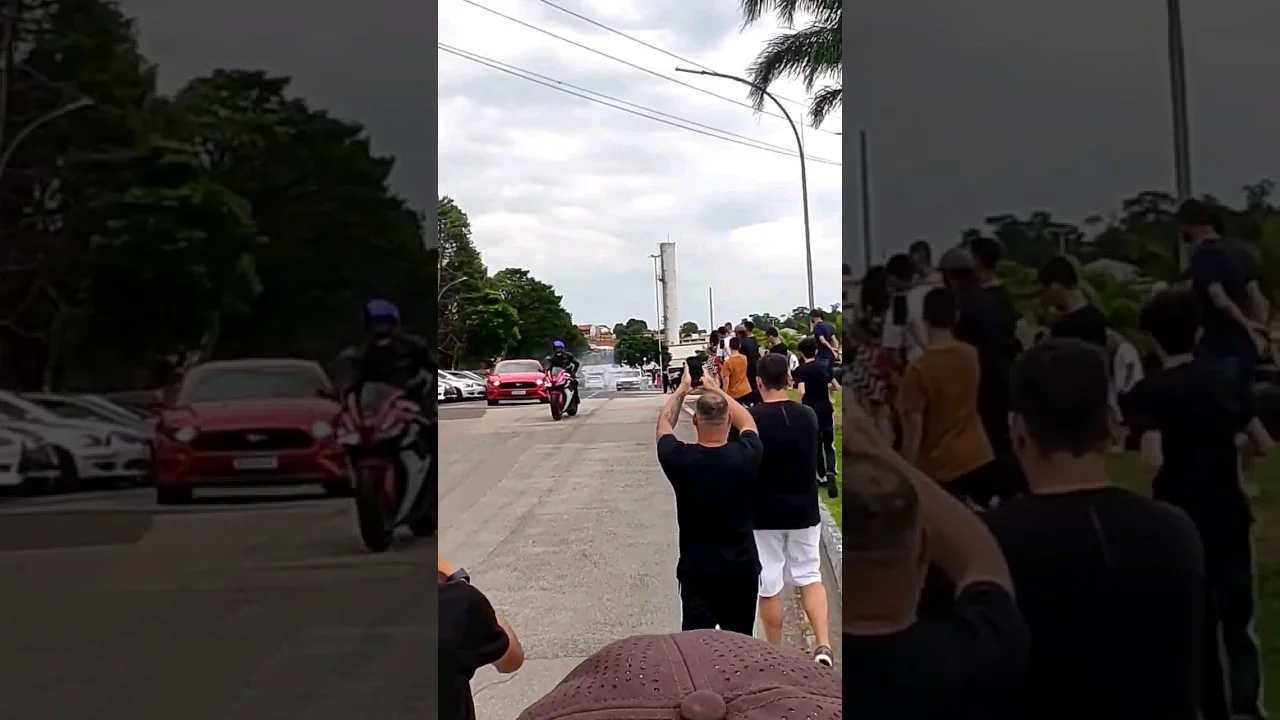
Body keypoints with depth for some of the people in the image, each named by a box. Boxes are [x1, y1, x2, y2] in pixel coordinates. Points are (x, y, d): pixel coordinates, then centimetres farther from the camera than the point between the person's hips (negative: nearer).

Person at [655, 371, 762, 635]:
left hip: (697, 569, -1)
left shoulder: (679, 459, -16)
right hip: (742, 567, 1)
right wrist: (716, 390, 16)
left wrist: (682, 390, 17)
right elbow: (747, 422, 9)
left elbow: (664, 423, 6)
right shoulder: (746, 455, -15)